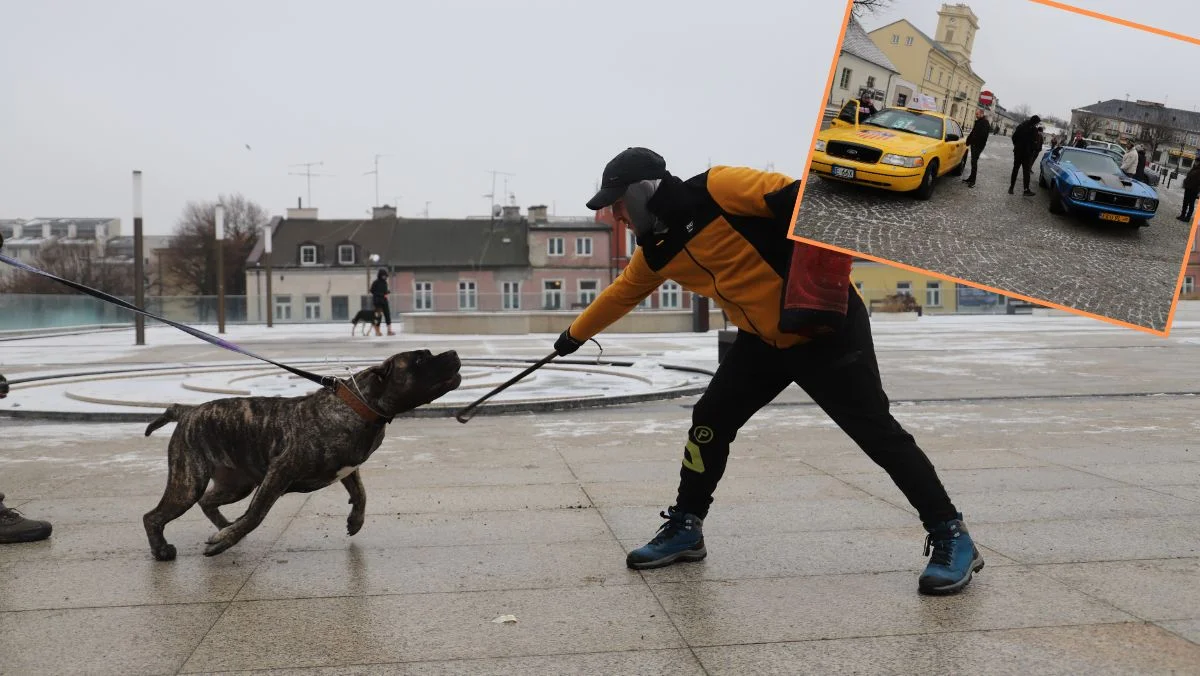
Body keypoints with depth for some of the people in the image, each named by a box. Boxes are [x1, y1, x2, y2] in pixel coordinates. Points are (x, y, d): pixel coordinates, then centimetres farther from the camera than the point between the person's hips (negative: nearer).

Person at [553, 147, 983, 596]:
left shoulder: (717, 188, -20)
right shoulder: (656, 251, 5)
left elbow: (803, 200, -23)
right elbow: (621, 294, 23)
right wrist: (576, 334, 35)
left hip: (829, 329, -7)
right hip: (762, 339, 8)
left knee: (877, 433, -6)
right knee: (709, 421, 6)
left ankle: (951, 537, 6)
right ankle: (684, 528, 22)